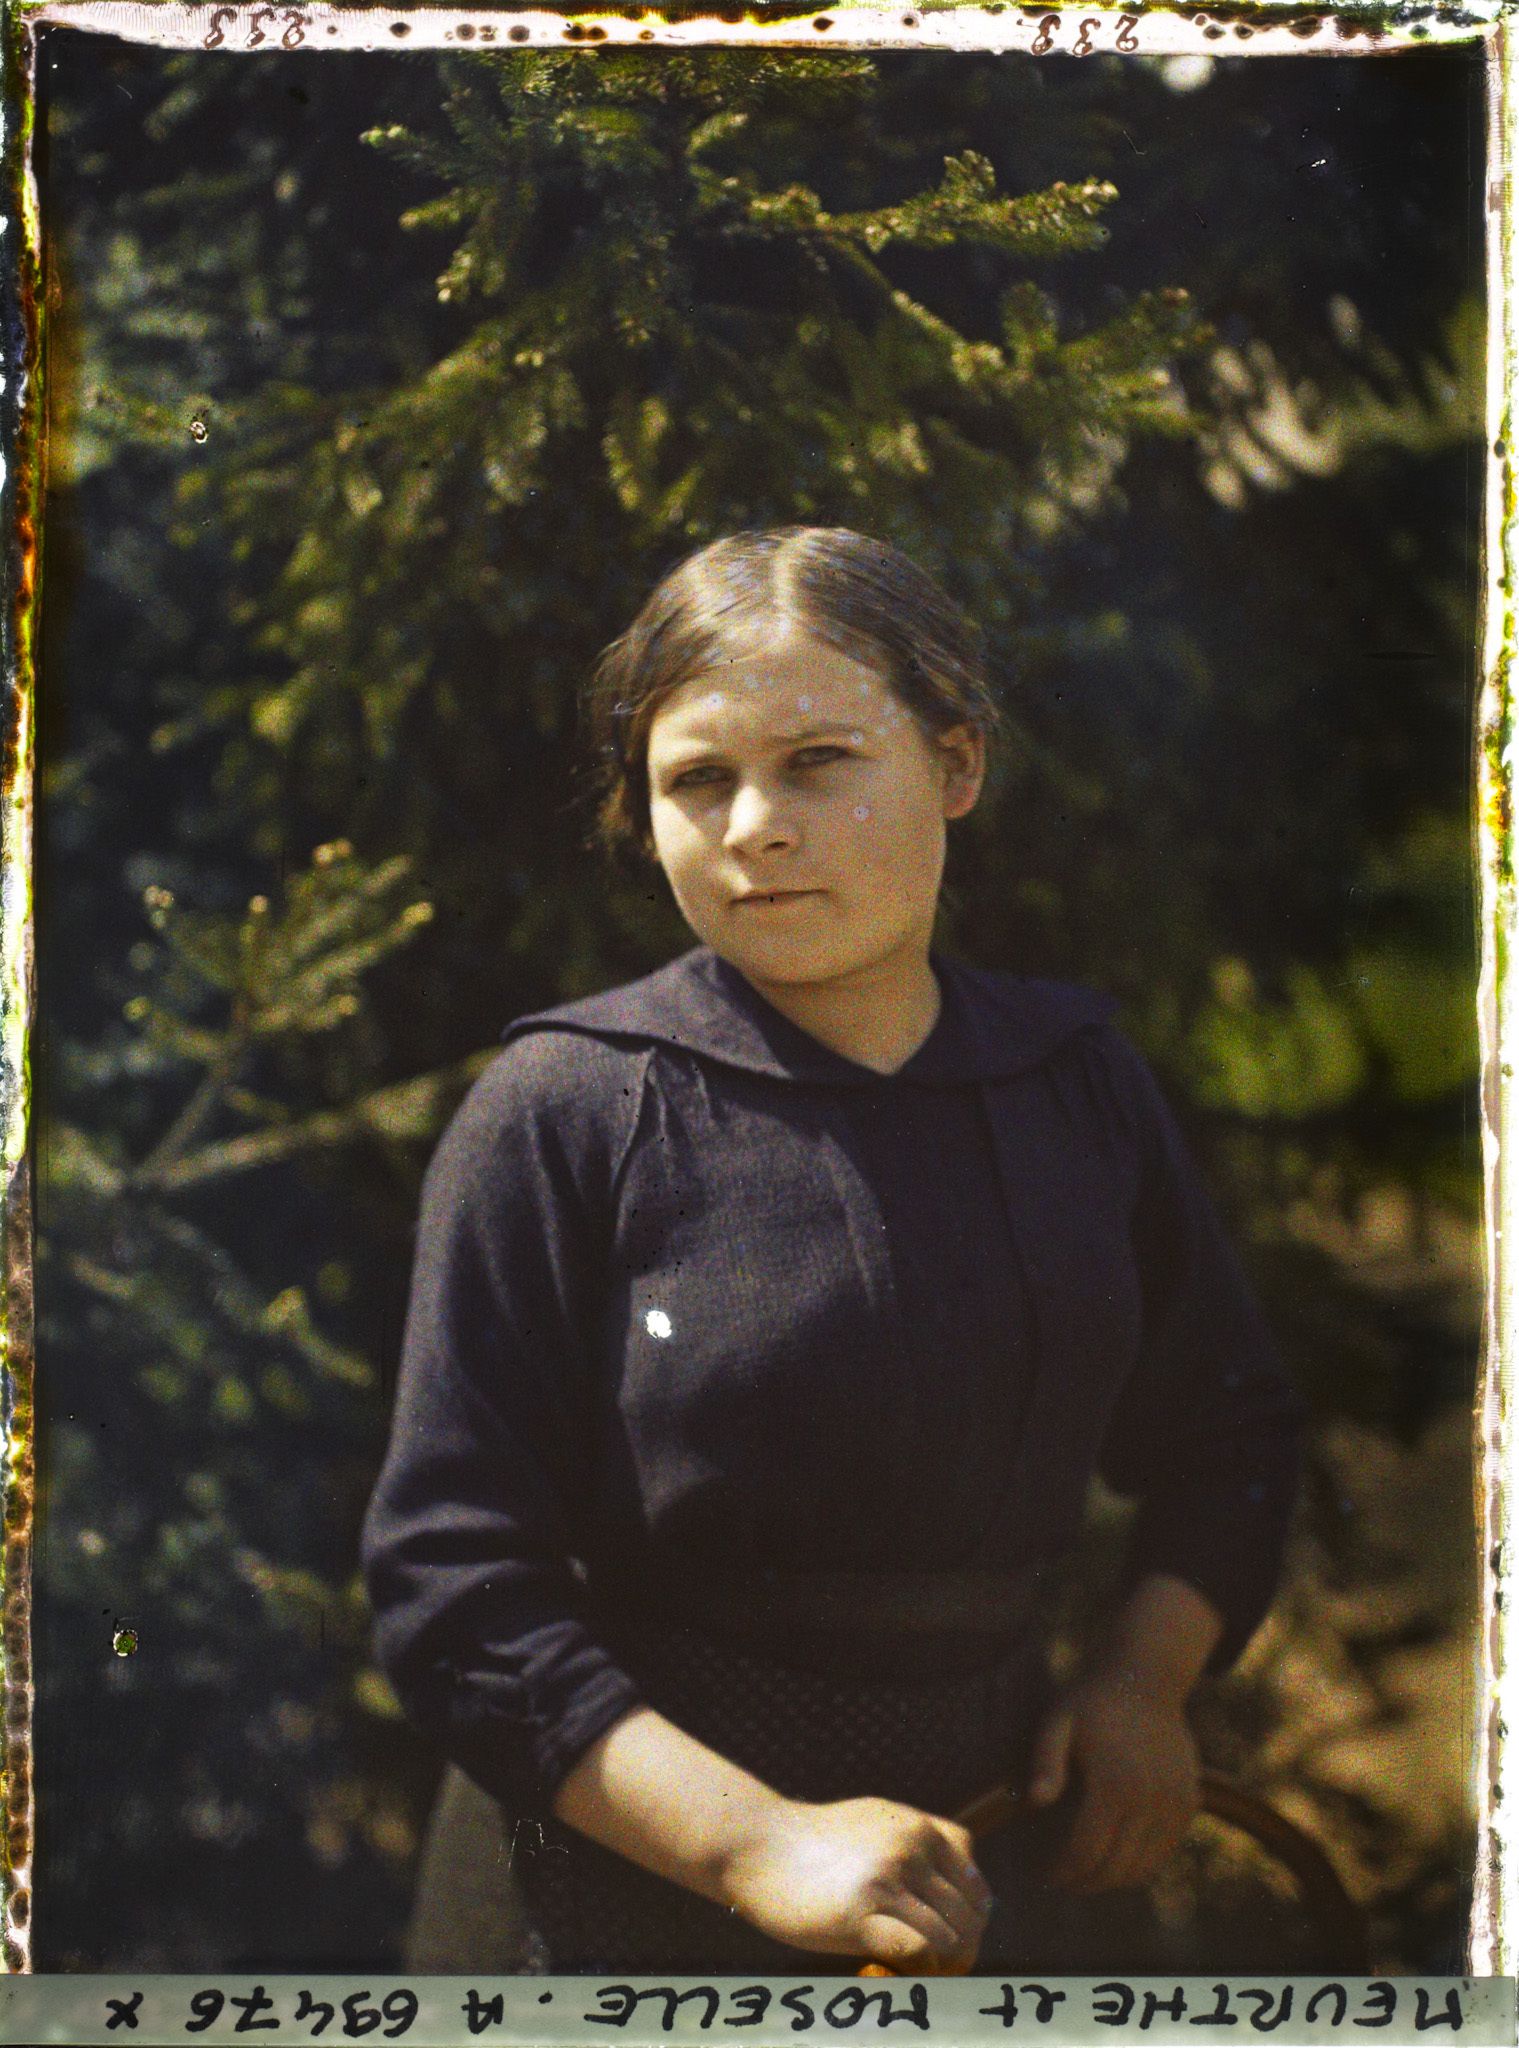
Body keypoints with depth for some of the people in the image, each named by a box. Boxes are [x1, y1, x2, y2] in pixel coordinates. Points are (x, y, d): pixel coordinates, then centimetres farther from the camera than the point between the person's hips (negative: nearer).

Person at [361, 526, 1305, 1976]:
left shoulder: (1079, 1079, 3)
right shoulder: (568, 1111, -11)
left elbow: (1225, 1424, 15)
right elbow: (455, 1581, -14)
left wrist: (1147, 1678, -3)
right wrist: (759, 1844, -23)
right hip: (628, 1881, -4)